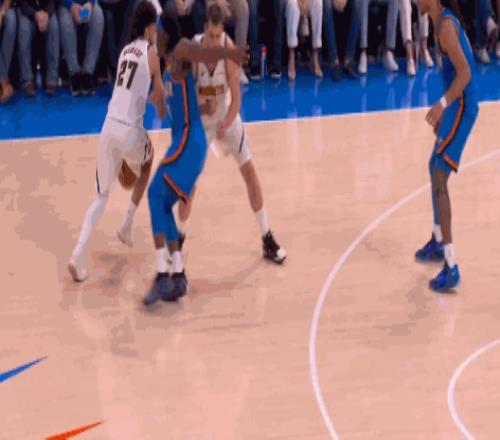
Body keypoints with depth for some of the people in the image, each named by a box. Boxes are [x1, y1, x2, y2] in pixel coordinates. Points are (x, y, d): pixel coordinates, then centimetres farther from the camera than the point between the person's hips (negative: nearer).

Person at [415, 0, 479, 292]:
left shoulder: (446, 24, -17)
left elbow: (465, 72, -25)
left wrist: (442, 105, -33)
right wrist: (446, 108, 24)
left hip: (462, 108, -10)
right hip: (458, 105, 10)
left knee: (440, 180, -14)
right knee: (435, 170, 24)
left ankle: (452, 269, -16)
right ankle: (438, 243, 39)